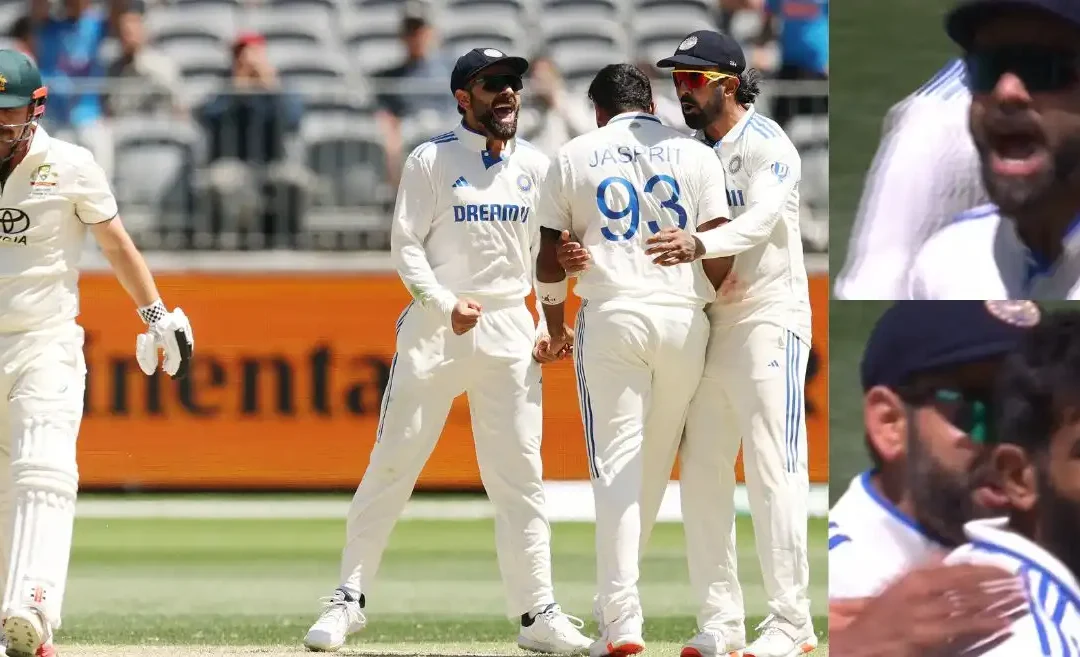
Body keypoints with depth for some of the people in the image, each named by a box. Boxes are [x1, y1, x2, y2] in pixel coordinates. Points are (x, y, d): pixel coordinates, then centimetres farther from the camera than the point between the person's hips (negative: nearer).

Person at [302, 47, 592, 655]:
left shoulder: (536, 166, 11)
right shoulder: (432, 160, -1)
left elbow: (544, 253, 15)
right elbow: (407, 245, -4)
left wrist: (548, 324, 4)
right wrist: (447, 304, -18)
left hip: (510, 329, 3)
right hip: (435, 325, -3)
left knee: (521, 472, 1)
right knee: (393, 462, -3)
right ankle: (350, 599, 5)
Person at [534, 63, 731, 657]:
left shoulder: (573, 158, 9)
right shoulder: (694, 155, 9)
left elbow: (550, 258, 9)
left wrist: (555, 328, 23)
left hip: (610, 317, -1)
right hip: (684, 318, 1)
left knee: (617, 467, -5)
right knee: (654, 467, 13)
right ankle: (615, 600, 19)